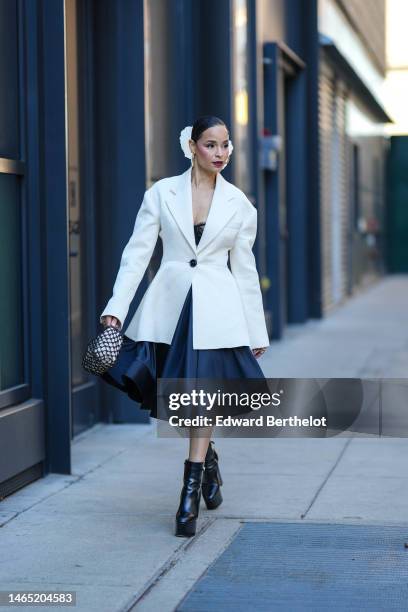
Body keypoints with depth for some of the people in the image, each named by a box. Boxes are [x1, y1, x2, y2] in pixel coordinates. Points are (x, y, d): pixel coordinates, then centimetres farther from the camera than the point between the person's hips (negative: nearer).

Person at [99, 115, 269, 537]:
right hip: (169, 302, 1)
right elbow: (138, 251, 0)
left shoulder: (238, 203, 6)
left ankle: (190, 493, 6)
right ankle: (207, 457, 33)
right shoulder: (162, 192, 3)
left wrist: (256, 330, 10)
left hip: (217, 308, -1)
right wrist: (117, 306, -9)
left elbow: (244, 268, 10)